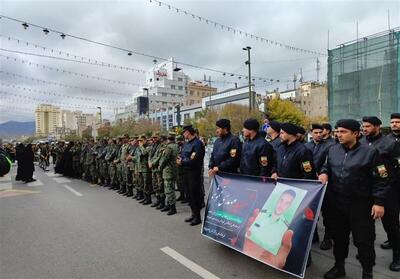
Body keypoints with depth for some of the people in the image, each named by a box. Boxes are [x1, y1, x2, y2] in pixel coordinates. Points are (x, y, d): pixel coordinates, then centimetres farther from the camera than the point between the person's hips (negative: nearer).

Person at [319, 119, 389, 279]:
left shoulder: (369, 152, -10)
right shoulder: (333, 150, 3)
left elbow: (380, 180, -9)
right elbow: (326, 166, 18)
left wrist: (379, 202, -13)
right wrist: (324, 173, -5)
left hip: (361, 205, -4)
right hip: (337, 203, 5)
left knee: (363, 240, 6)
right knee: (339, 236, 17)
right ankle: (339, 266, 35)